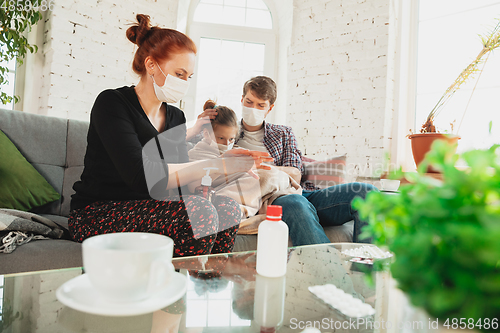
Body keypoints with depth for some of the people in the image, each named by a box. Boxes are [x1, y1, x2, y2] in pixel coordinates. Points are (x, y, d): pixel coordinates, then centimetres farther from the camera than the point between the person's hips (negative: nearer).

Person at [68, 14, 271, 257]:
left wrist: (229, 165, -15)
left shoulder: (176, 117, 8)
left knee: (227, 208, -17)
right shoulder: (112, 103, -12)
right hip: (96, 216, -6)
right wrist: (217, 165, -29)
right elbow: (142, 177, -27)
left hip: (146, 210, 6)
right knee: (198, 212, -29)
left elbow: (180, 180, 1)